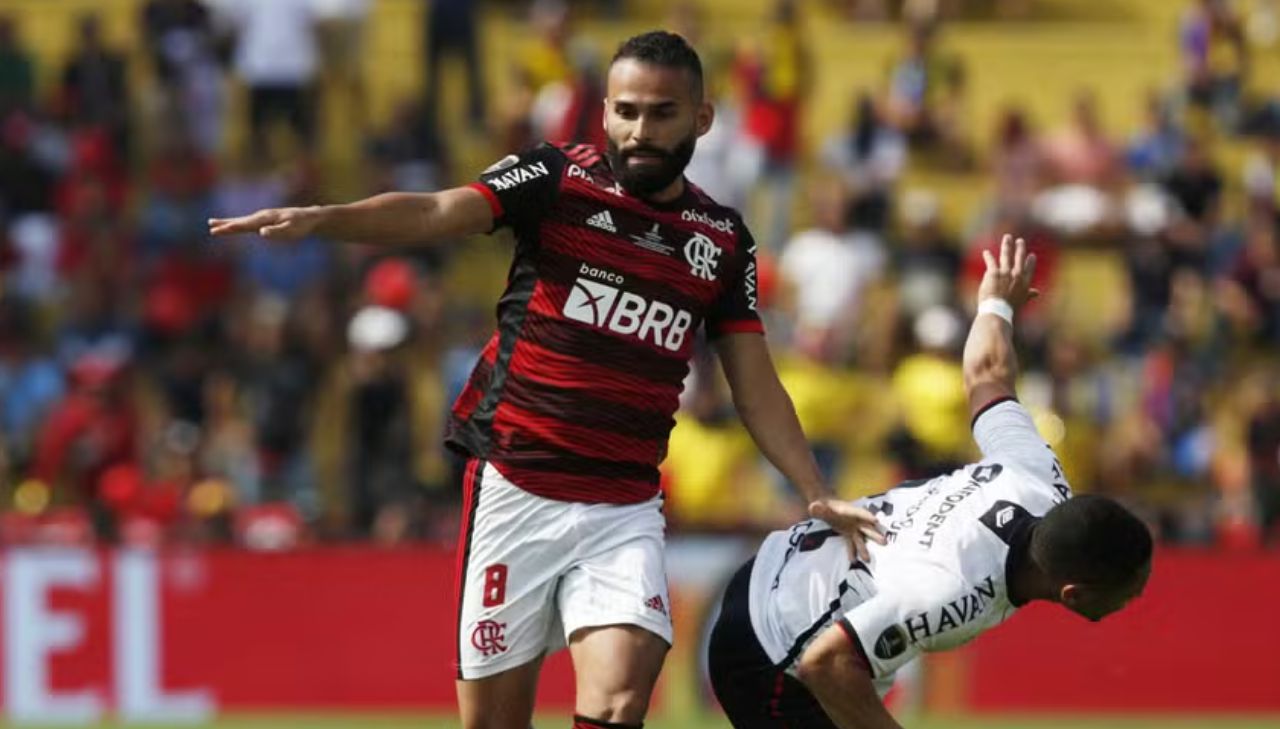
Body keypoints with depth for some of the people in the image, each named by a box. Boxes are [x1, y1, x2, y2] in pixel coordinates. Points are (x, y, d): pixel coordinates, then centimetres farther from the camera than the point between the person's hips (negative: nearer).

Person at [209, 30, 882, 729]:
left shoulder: (723, 239, 10)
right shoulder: (559, 179, -2)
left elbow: (756, 387, 15)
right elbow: (435, 213, -17)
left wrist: (818, 495, 5)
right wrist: (320, 219, -34)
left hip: (624, 513, 2)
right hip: (515, 492, -2)